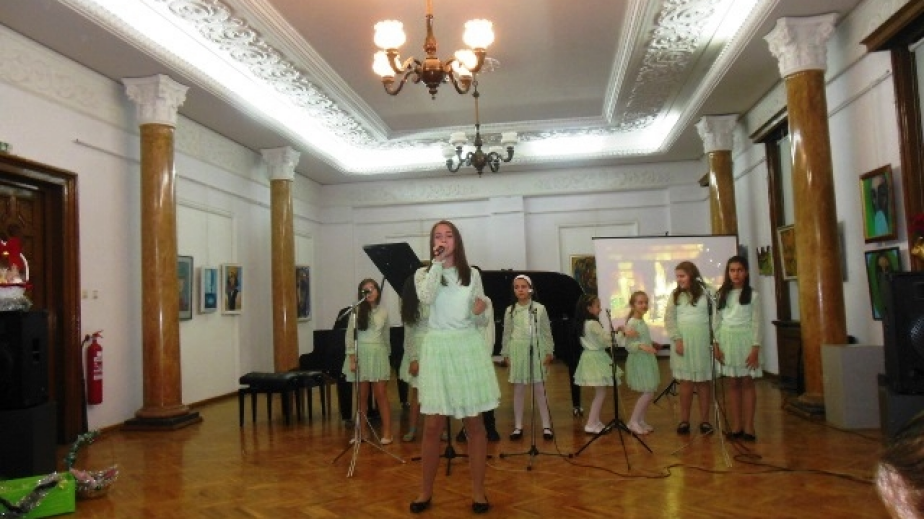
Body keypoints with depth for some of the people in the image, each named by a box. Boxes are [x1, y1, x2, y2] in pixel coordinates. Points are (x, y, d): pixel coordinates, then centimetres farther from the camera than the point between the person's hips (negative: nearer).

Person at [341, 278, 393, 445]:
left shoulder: (383, 313, 7)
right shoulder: (357, 312, 0)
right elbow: (350, 337, -3)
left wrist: (387, 357, 16)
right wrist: (352, 359, -9)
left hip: (378, 355, 1)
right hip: (361, 355, -1)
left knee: (381, 395, -1)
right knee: (362, 396, 5)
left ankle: (387, 432, 2)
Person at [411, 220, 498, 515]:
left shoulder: (472, 275, 8)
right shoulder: (424, 273, 5)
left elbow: (481, 321, 10)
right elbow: (426, 298, -20)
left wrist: (480, 312, -12)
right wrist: (437, 263, -12)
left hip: (468, 348, 1)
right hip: (437, 349, -1)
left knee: (475, 424, 5)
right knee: (432, 425, 3)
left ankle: (478, 491, 17)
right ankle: (426, 491, 19)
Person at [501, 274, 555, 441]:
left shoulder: (540, 308, 1)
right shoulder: (510, 310, 4)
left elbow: (547, 332, 3)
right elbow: (507, 334, 6)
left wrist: (548, 352, -2)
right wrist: (506, 355, 3)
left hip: (536, 352, -1)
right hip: (517, 352, 1)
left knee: (540, 389, 1)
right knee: (518, 390, 6)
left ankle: (546, 426, 9)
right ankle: (518, 427, 14)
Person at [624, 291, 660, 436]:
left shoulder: (642, 321, 10)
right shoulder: (632, 323, -18)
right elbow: (629, 345, -23)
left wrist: (652, 345, 28)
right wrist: (642, 346, -37)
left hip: (646, 360, 9)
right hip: (639, 361, -9)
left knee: (649, 393, 11)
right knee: (648, 393, -7)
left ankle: (641, 420, 21)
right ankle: (633, 422, 3)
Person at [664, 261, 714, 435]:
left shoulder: (705, 292, 1)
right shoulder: (675, 295, 6)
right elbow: (669, 318, 1)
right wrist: (677, 339, -9)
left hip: (702, 342, -1)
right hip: (682, 341, 1)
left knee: (703, 381, 6)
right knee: (686, 382, 4)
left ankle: (704, 420, 14)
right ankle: (684, 420, 11)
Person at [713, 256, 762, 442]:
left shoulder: (752, 295, 0)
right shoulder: (721, 295, 7)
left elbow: (756, 323, -3)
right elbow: (717, 322, 7)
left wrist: (755, 348, -9)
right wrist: (717, 345, 0)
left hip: (745, 339, -2)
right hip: (727, 340, 3)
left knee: (747, 382, 1)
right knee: (733, 384, 6)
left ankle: (748, 426, 6)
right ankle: (736, 426, 10)